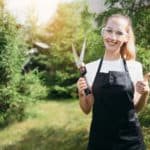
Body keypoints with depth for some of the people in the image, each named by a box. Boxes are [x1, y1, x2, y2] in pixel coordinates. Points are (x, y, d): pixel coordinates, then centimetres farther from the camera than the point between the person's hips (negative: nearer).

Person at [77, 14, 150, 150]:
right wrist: (81, 93, -13)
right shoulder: (90, 67, -3)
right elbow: (87, 109, 4)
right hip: (99, 138, 0)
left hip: (130, 138, 0)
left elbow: (136, 108, 7)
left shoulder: (135, 67, -2)